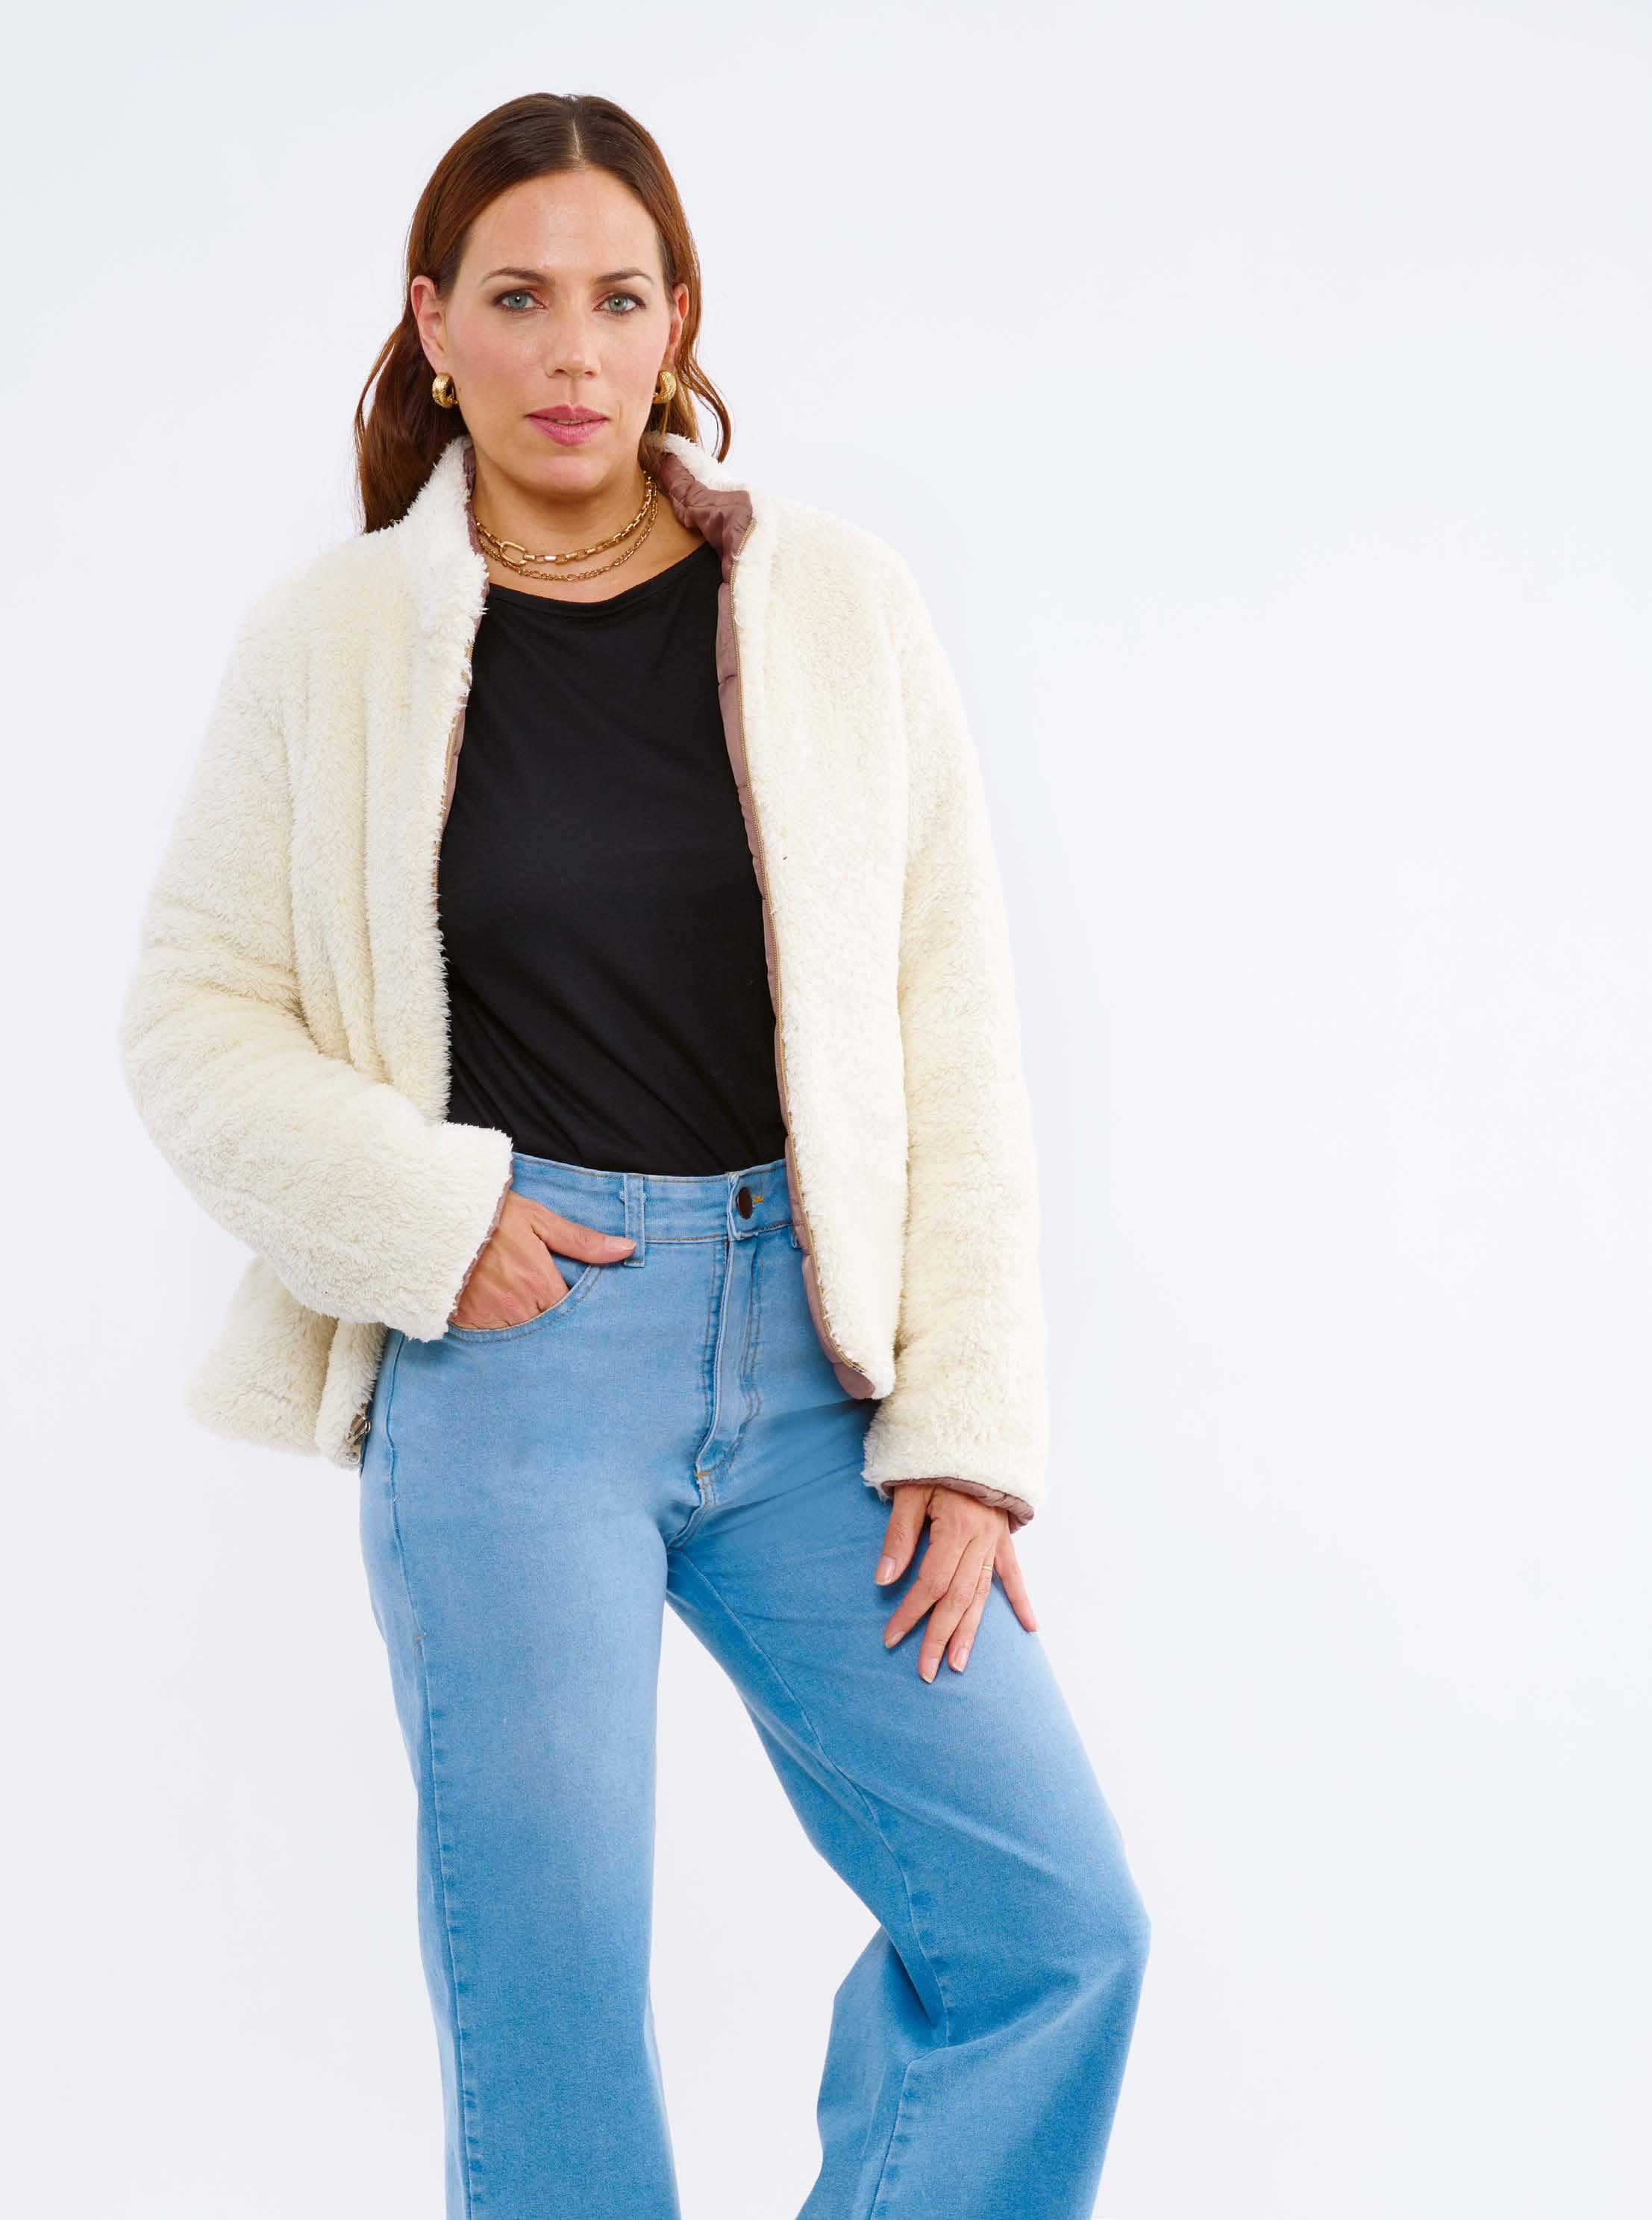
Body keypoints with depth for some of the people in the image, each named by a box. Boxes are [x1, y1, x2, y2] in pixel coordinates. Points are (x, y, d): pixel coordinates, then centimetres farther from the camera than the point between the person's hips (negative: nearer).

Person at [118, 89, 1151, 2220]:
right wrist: (425, 1217, -11)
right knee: (543, 1987, 3)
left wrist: (965, 1424, -2)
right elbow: (192, 1021, 5)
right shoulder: (332, 635, 3)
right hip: (505, 1333, -1)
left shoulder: (839, 603, 4)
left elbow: (956, 1036, 3)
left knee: (1053, 1922, -1)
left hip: (812, 1337, 2)